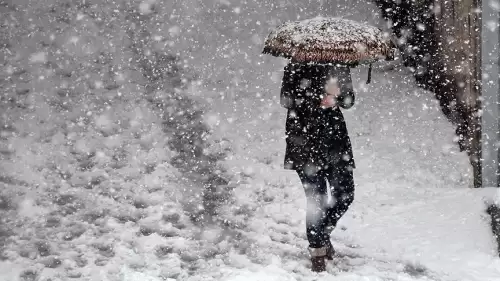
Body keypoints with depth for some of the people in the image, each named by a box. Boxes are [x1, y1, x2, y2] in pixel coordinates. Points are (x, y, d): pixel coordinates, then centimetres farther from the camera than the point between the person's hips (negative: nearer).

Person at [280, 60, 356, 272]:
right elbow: (286, 99, -11)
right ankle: (317, 251, 10)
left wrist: (336, 95, -15)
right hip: (304, 138, -4)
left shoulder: (340, 67, 7)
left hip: (334, 134, 5)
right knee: (316, 198, -5)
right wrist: (319, 100, -21)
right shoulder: (298, 66, -5)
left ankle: (323, 233, 30)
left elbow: (349, 100, 8)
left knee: (345, 194, 3)